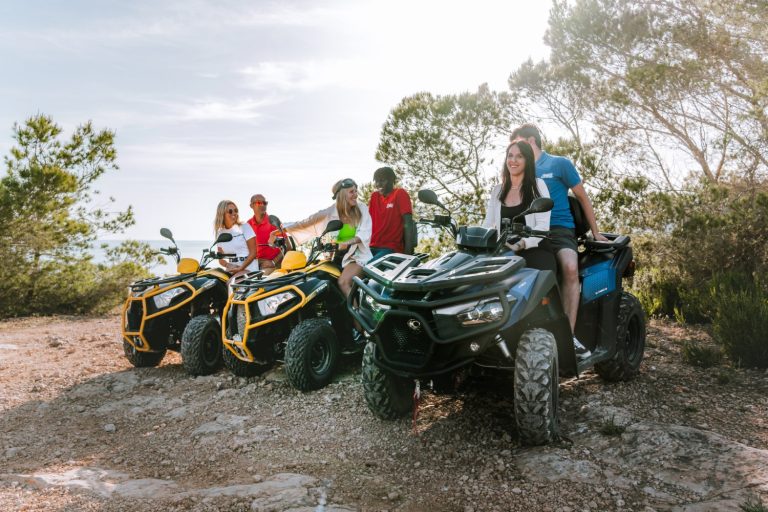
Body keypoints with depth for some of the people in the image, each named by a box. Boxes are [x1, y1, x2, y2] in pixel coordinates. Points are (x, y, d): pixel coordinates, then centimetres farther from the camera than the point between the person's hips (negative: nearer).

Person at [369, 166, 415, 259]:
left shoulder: (400, 194, -1)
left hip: (392, 248, -6)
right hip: (372, 247, 6)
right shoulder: (374, 196, 16)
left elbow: (408, 224, -9)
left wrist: (408, 252, -18)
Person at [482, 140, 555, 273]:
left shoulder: (538, 185, 7)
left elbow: (543, 225, -4)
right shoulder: (497, 190, 20)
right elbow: (488, 224, 13)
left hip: (534, 253, -3)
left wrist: (522, 243, -22)